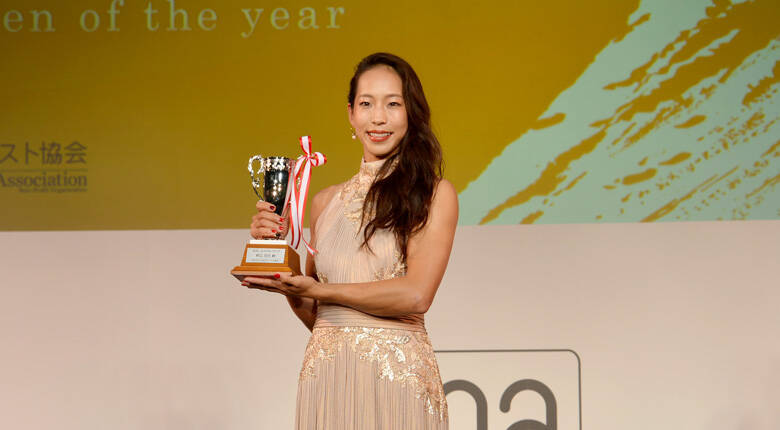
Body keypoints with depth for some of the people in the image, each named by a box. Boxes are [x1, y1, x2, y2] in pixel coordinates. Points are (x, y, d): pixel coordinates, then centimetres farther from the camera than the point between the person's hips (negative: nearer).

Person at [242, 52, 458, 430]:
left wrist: (314, 288, -9)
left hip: (397, 372, -4)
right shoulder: (326, 202, 12)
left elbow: (415, 296, -14)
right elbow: (314, 316, 13)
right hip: (326, 377, 4)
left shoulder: (434, 194, -2)